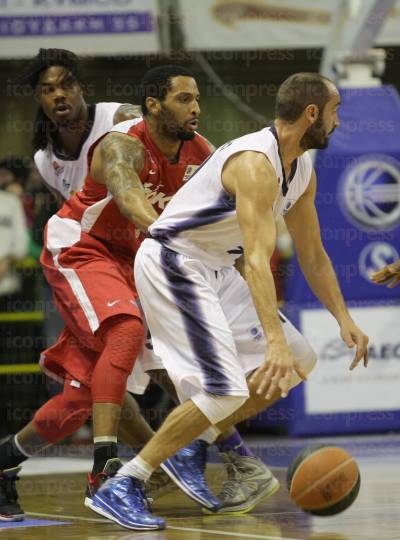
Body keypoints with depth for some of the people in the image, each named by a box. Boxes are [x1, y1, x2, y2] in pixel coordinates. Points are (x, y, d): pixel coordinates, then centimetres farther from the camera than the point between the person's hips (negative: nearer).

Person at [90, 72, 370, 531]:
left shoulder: (302, 172, 7)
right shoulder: (257, 163, -24)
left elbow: (312, 255, 17)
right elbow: (257, 259, -35)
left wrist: (343, 318, 8)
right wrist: (274, 340, -43)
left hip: (214, 268, 10)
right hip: (172, 263, -10)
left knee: (299, 361, 8)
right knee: (224, 390, -21)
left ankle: (199, 444, 14)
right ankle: (120, 488, -16)